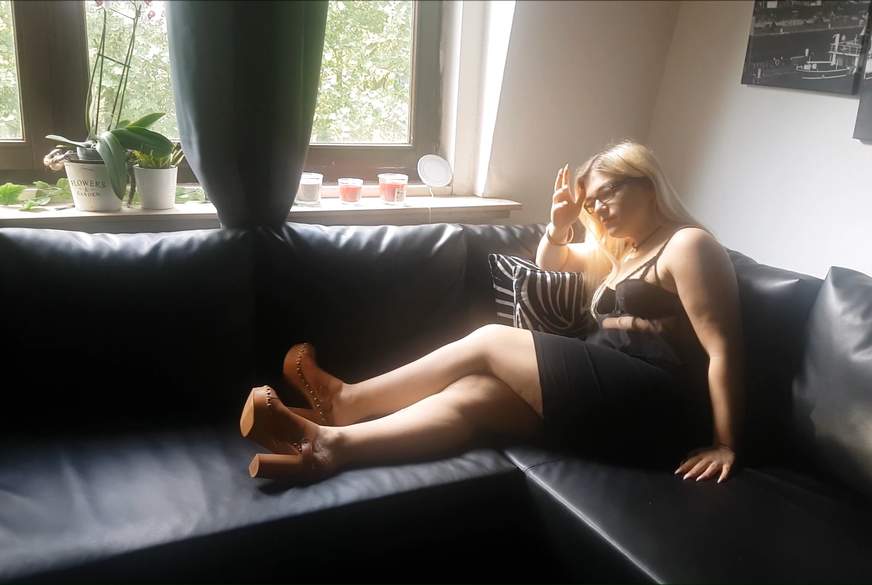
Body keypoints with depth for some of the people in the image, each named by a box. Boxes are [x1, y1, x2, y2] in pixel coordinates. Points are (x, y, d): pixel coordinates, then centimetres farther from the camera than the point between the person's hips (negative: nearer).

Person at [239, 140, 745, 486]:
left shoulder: (688, 245, -2)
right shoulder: (620, 251, 25)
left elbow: (723, 349, -11)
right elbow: (550, 262, 38)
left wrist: (725, 444, -18)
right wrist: (560, 224, 15)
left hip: (653, 405, -8)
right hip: (613, 395, 8)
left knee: (490, 342, -13)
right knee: (469, 397, -14)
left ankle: (344, 400, -6)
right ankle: (331, 443, -23)